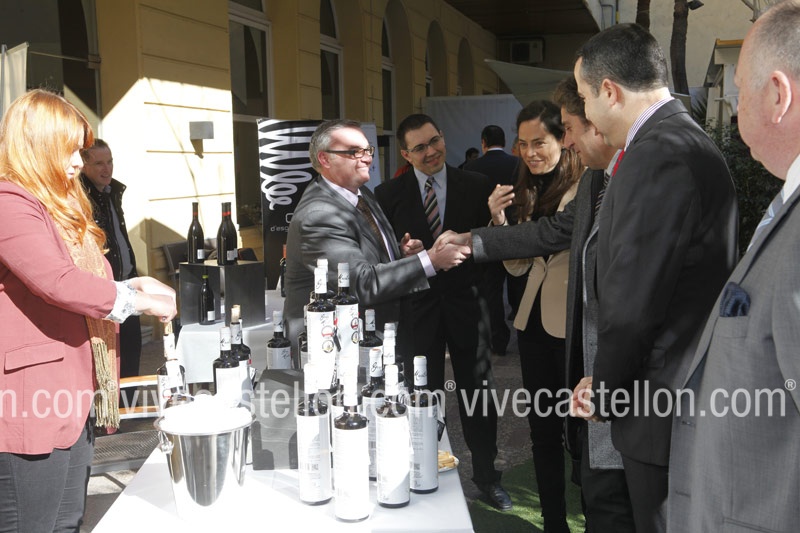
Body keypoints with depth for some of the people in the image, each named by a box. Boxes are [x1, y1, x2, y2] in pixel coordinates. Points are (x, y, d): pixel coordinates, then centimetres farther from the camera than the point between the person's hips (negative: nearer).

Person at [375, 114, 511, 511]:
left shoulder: (476, 187, -1)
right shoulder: (389, 195, 0)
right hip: (418, 309, 0)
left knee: (478, 395, 10)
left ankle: (486, 475, 27)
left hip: (467, 305, 0)